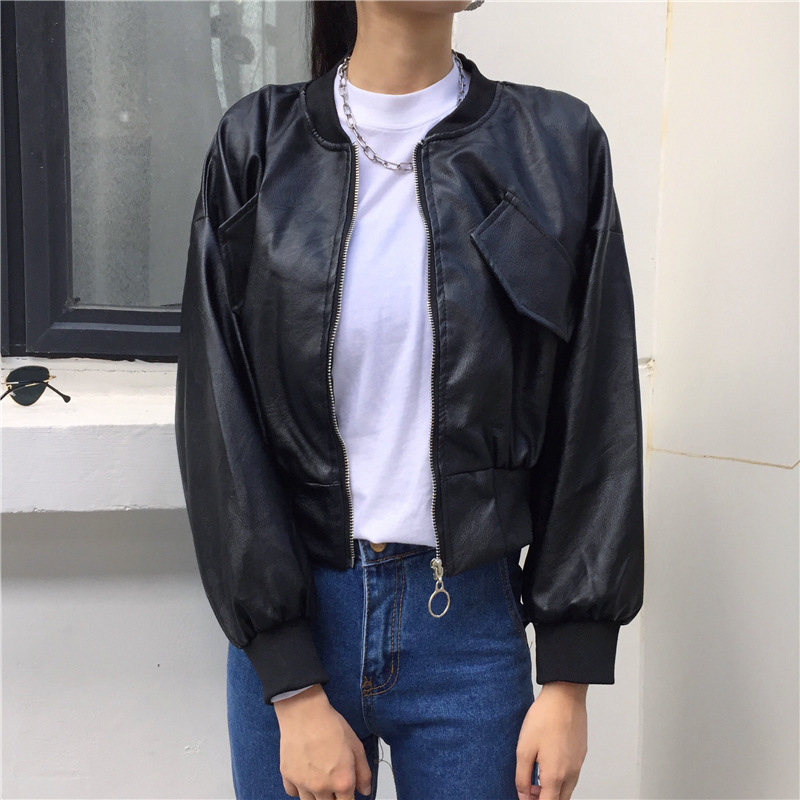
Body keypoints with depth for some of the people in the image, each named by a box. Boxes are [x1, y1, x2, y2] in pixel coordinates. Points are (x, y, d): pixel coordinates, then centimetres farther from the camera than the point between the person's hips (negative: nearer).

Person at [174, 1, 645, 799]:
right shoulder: (257, 149, -3)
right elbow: (220, 429, -6)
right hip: (291, 613, 1)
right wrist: (294, 690, -9)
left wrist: (569, 680, -4)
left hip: (471, 617, 0)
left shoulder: (556, 148, -3)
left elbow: (595, 426, -2)